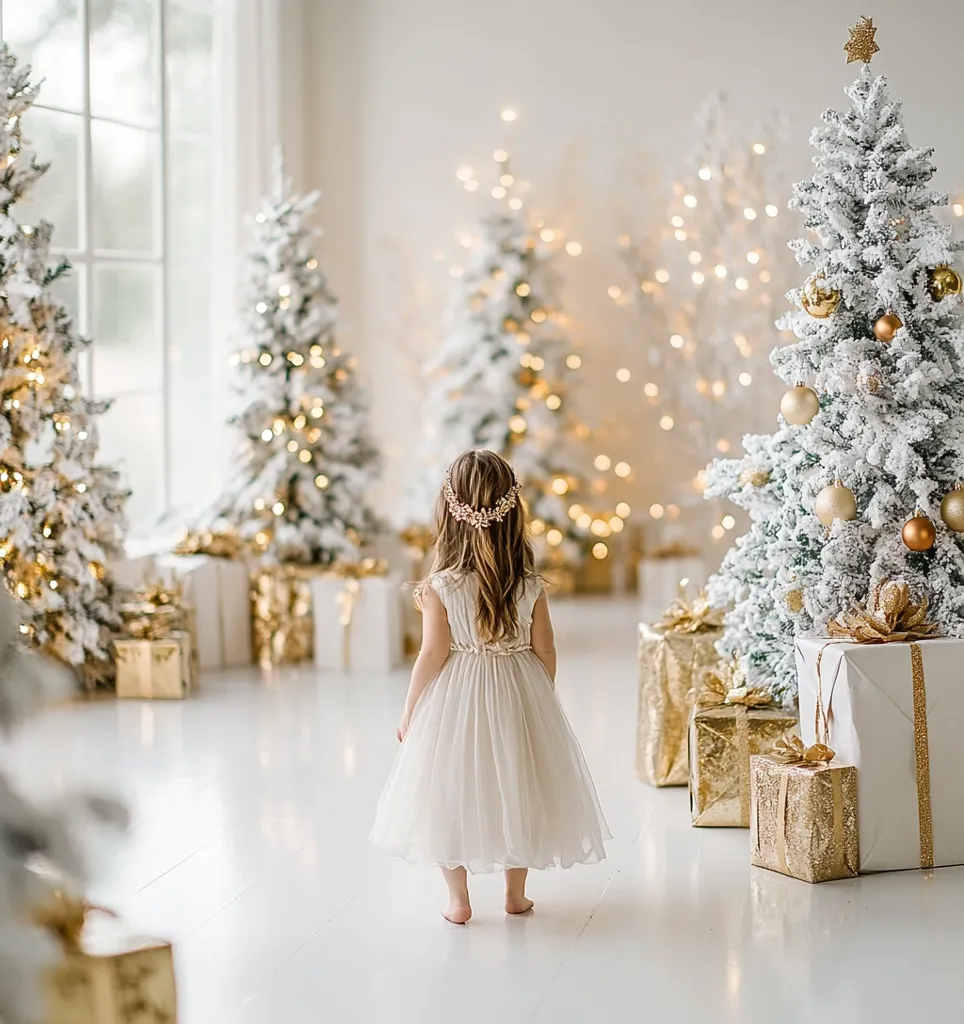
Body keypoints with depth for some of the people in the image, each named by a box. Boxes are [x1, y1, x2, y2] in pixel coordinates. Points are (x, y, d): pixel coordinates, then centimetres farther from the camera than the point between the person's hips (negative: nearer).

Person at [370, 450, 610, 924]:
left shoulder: (439, 587, -16)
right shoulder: (530, 583, -8)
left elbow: (432, 656, -13)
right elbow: (545, 650, -2)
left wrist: (409, 712, -1)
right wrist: (542, 701, 14)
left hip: (454, 704, -2)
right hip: (519, 694, 3)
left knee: (451, 795, 11)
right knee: (518, 789, 16)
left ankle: (458, 899, 15)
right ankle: (516, 893, 25)